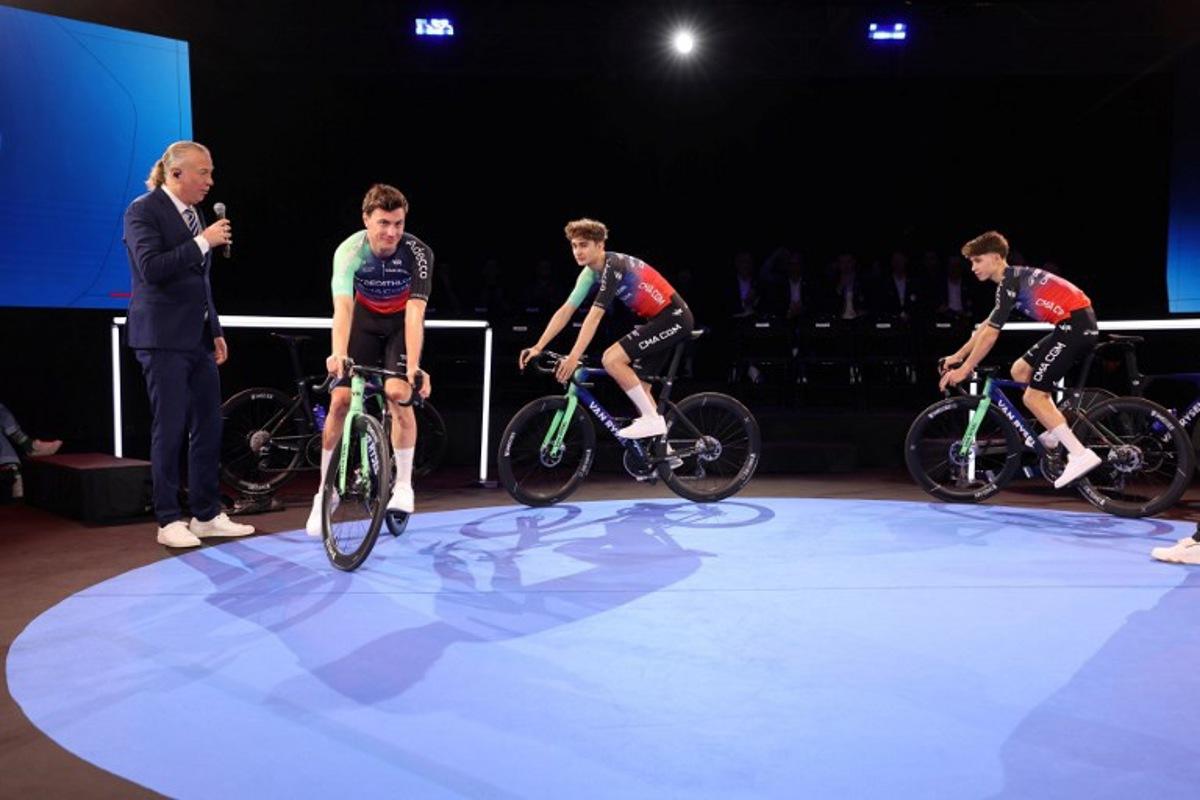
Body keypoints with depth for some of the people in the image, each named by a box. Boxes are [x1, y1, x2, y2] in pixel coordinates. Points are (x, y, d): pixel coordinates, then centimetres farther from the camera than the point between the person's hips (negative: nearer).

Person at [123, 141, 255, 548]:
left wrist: (215, 331, 19)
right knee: (169, 429, -3)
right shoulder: (144, 210, -7)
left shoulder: (193, 214, 15)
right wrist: (204, 242, -18)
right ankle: (169, 521, 7)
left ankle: (207, 514, 17)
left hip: (198, 337, 8)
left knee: (208, 426, 8)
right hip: (164, 338, -7)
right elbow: (151, 268, -20)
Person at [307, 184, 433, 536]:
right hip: (365, 320, 1)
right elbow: (343, 307, -40)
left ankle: (404, 484, -6)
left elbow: (415, 314, -36)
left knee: (398, 392, -24)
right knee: (340, 400, -8)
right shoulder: (350, 251, -27)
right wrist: (339, 354, -58)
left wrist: (414, 367, -48)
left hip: (401, 324, -1)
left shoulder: (417, 253, -29)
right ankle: (325, 491, 8)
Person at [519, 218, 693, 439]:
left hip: (674, 317, -10)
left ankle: (652, 420, -11)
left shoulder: (613, 267, -21)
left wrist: (573, 357, -33)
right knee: (638, 387, 10)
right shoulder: (591, 272, 5)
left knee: (611, 359, -20)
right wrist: (538, 347, -5)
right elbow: (565, 311, 3)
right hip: (658, 320, 10)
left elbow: (594, 317, -29)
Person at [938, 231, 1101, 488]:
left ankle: (1081, 455, -13)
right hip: (1075, 325, 10)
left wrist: (963, 370, -6)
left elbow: (990, 335, -12)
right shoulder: (1013, 279, 20)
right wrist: (956, 357, 26)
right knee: (1020, 370, 17)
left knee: (1033, 396, -9)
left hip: (1076, 325, -10)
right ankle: (1056, 432, 15)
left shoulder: (1009, 282, -11)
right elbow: (985, 327, 26)